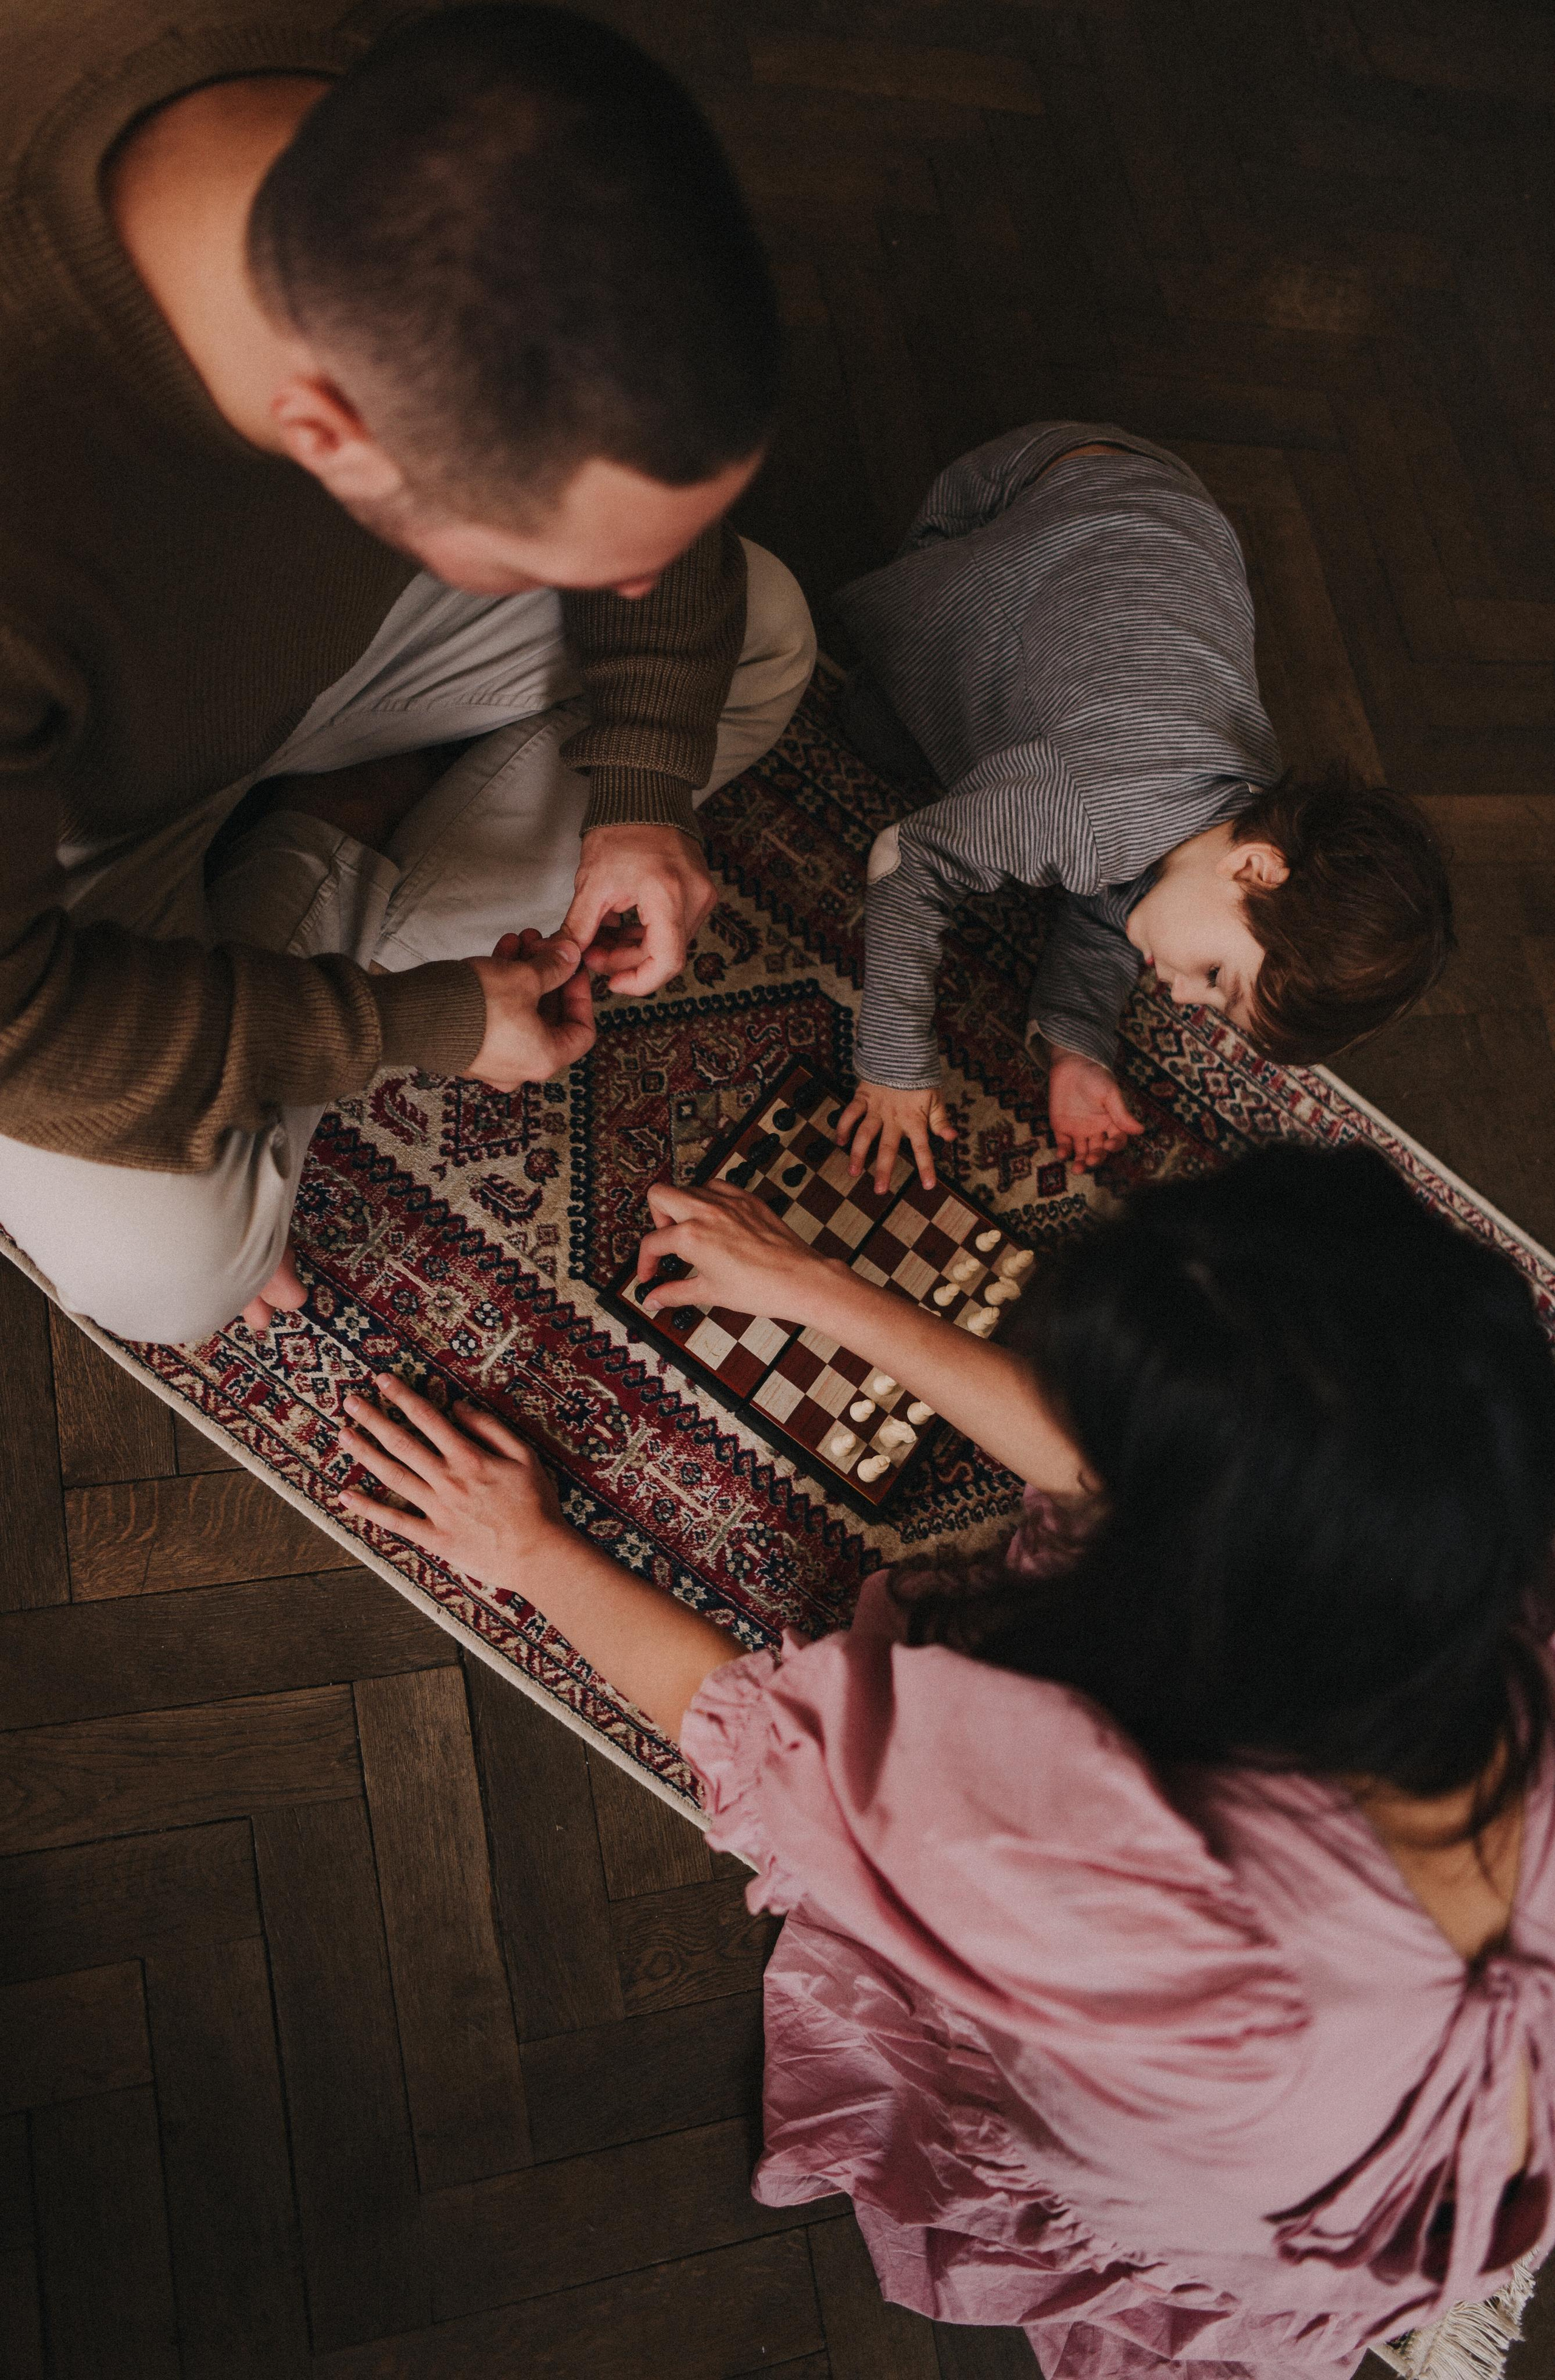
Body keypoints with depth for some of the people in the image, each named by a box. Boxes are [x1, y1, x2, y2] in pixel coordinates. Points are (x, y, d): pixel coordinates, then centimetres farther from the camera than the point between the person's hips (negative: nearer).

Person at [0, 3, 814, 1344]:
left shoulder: (458, 162, -28)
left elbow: (640, 452, -6)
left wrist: (641, 785, -12)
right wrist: (418, 1028, -25)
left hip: (332, 614, 5)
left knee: (755, 640, -2)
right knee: (166, 1272, -21)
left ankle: (315, 870, -1)